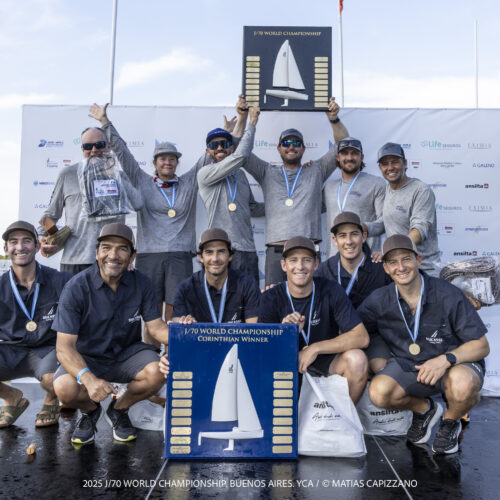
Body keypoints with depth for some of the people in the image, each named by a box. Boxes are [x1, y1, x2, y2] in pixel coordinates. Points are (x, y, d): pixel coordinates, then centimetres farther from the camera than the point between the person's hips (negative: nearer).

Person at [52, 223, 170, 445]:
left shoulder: (141, 283, -9)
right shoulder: (76, 288, -18)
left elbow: (156, 328, -7)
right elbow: (64, 346, -22)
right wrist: (88, 378, -41)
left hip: (126, 353, 2)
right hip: (86, 358, -2)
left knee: (157, 372, -27)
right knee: (64, 388, -32)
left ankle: (119, 409, 6)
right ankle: (90, 410, 8)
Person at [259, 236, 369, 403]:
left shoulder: (331, 291, -10)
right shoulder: (271, 298, -8)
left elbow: (361, 337, -17)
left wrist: (315, 348, -24)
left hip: (325, 359, 1)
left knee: (357, 359, -29)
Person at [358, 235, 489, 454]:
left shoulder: (448, 295, -17)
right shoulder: (379, 300, -9)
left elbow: (481, 346, -14)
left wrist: (446, 359, -30)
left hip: (457, 363, -2)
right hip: (408, 366, 3)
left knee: (462, 384, -37)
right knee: (379, 391, -27)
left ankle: (451, 422, 2)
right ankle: (424, 409, 9)